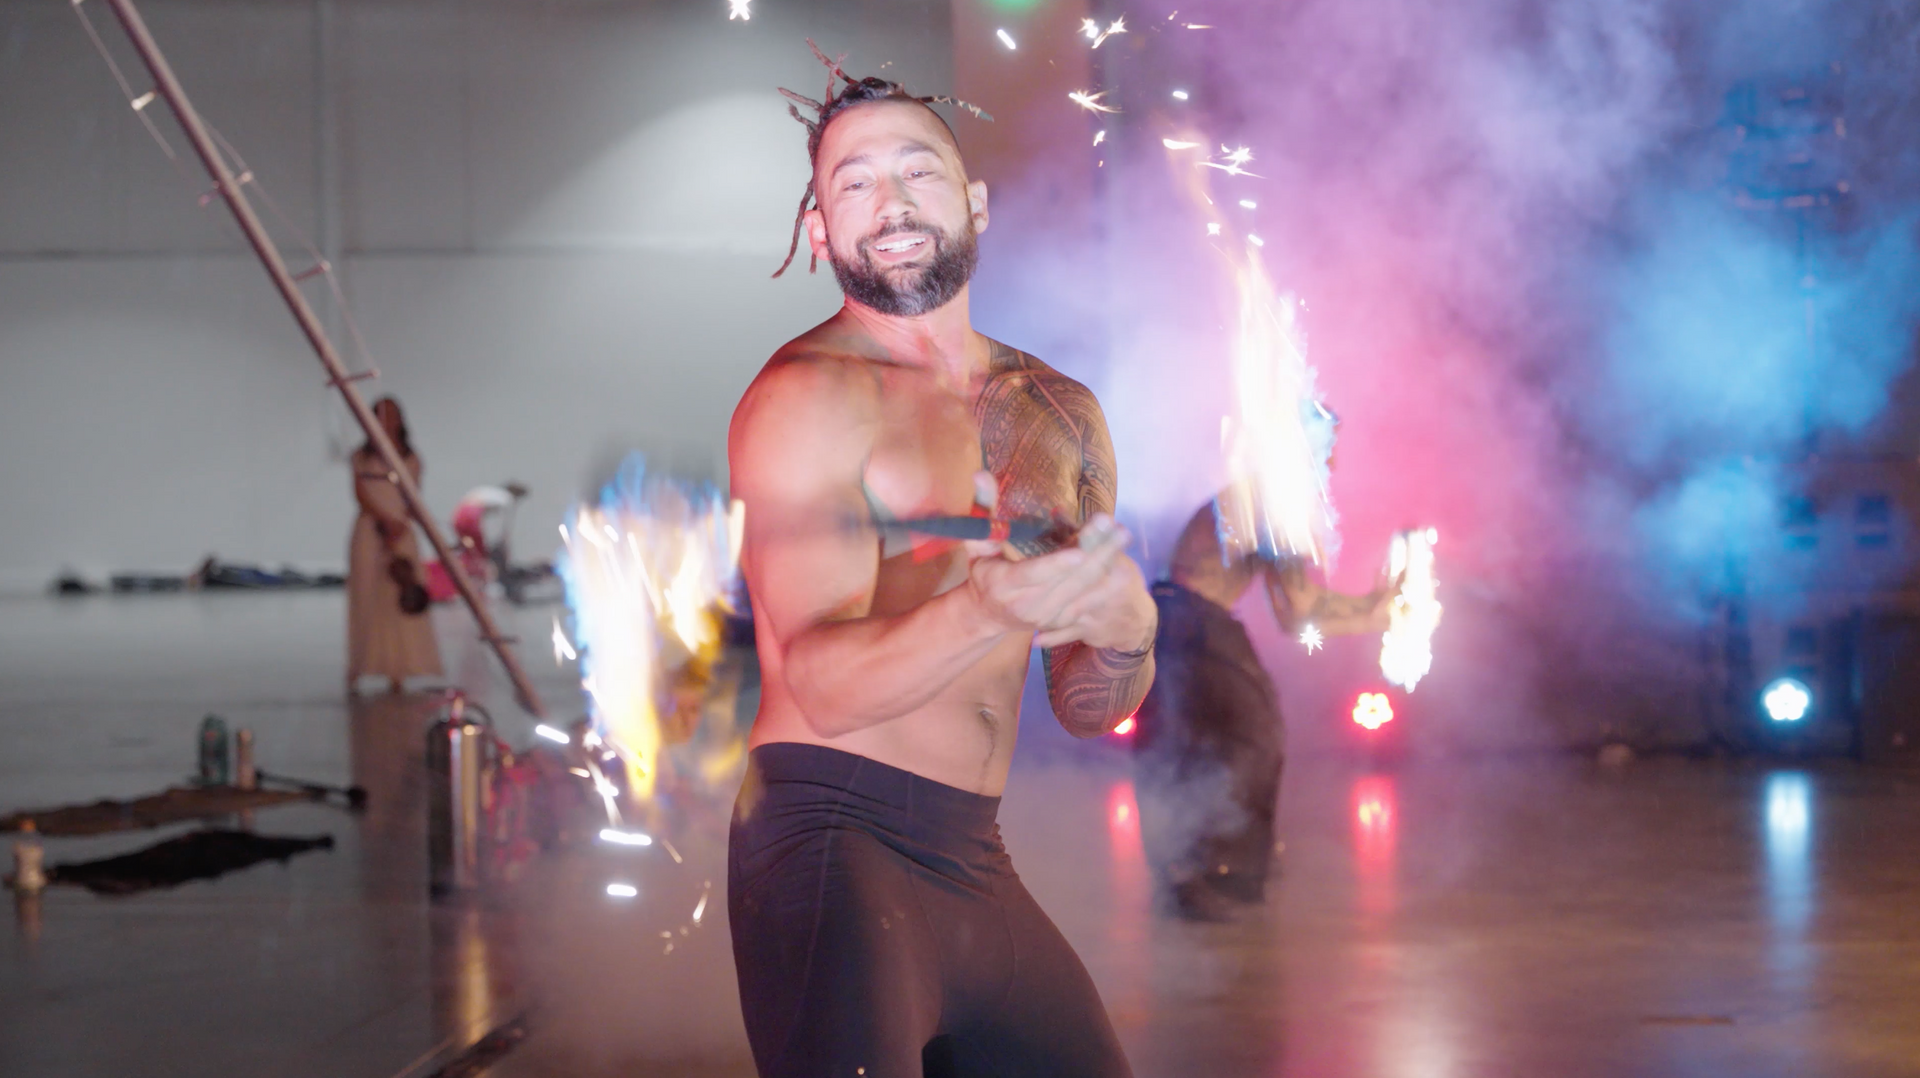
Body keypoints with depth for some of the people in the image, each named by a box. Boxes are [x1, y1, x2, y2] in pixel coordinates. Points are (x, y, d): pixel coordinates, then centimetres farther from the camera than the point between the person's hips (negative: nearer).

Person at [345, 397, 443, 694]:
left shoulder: (410, 458, 9)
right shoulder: (362, 457, 7)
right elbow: (360, 494, -2)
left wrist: (398, 532, -10)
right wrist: (387, 521, -14)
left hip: (401, 533, 1)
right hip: (369, 532, -1)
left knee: (400, 600, -6)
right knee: (367, 599, -3)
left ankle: (398, 672, -5)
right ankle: (357, 669, 3)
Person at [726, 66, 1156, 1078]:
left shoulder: (1060, 414, 14)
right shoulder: (806, 396, -6)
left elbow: (1086, 710, 16)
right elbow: (823, 685, -17)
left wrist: (1124, 640, -7)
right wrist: (987, 609, -35)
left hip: (974, 864, 7)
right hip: (836, 845, -7)